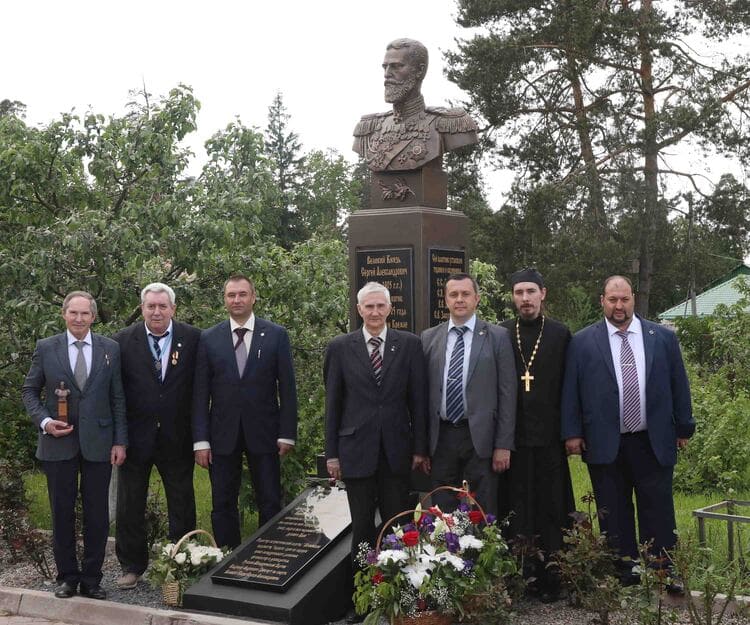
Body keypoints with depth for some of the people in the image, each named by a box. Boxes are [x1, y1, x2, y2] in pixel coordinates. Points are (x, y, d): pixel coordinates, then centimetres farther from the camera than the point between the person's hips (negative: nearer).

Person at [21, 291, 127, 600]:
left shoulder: (110, 348, 3)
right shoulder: (46, 348, 1)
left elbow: (117, 398, 4)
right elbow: (29, 390, 7)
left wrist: (120, 441, -1)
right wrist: (43, 421, -10)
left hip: (98, 443, 0)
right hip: (58, 443, 0)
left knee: (97, 513, 5)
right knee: (62, 513, 8)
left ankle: (92, 578, 17)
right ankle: (67, 576, 21)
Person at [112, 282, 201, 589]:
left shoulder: (193, 339, -4)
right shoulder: (123, 341, -4)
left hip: (177, 437, 0)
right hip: (135, 436, 0)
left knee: (182, 505, 10)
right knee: (130, 505, 11)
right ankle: (132, 565, 26)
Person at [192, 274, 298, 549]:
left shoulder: (276, 335, 0)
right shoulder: (208, 338, 3)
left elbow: (287, 388, 1)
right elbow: (200, 393, 2)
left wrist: (287, 434, -5)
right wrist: (200, 440, -4)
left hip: (263, 432, -1)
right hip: (223, 434, 1)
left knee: (270, 504, 4)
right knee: (223, 505, 8)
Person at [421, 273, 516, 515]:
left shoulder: (498, 337, 1)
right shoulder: (429, 338, 8)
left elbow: (507, 394, -1)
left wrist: (503, 445, -6)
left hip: (480, 438, -2)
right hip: (441, 438, 2)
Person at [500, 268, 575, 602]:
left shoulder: (560, 334, 3)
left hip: (548, 436, -1)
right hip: (512, 435, 1)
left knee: (550, 510, 3)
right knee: (516, 510, 5)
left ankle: (549, 578, 10)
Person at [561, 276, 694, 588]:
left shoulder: (663, 338, 5)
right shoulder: (582, 342, 1)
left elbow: (678, 386, 8)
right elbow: (570, 390, 1)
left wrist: (684, 428, 8)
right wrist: (572, 433, -4)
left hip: (654, 442, 1)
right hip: (605, 445, 0)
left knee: (658, 513, 4)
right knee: (614, 516, 6)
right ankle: (624, 574, 15)